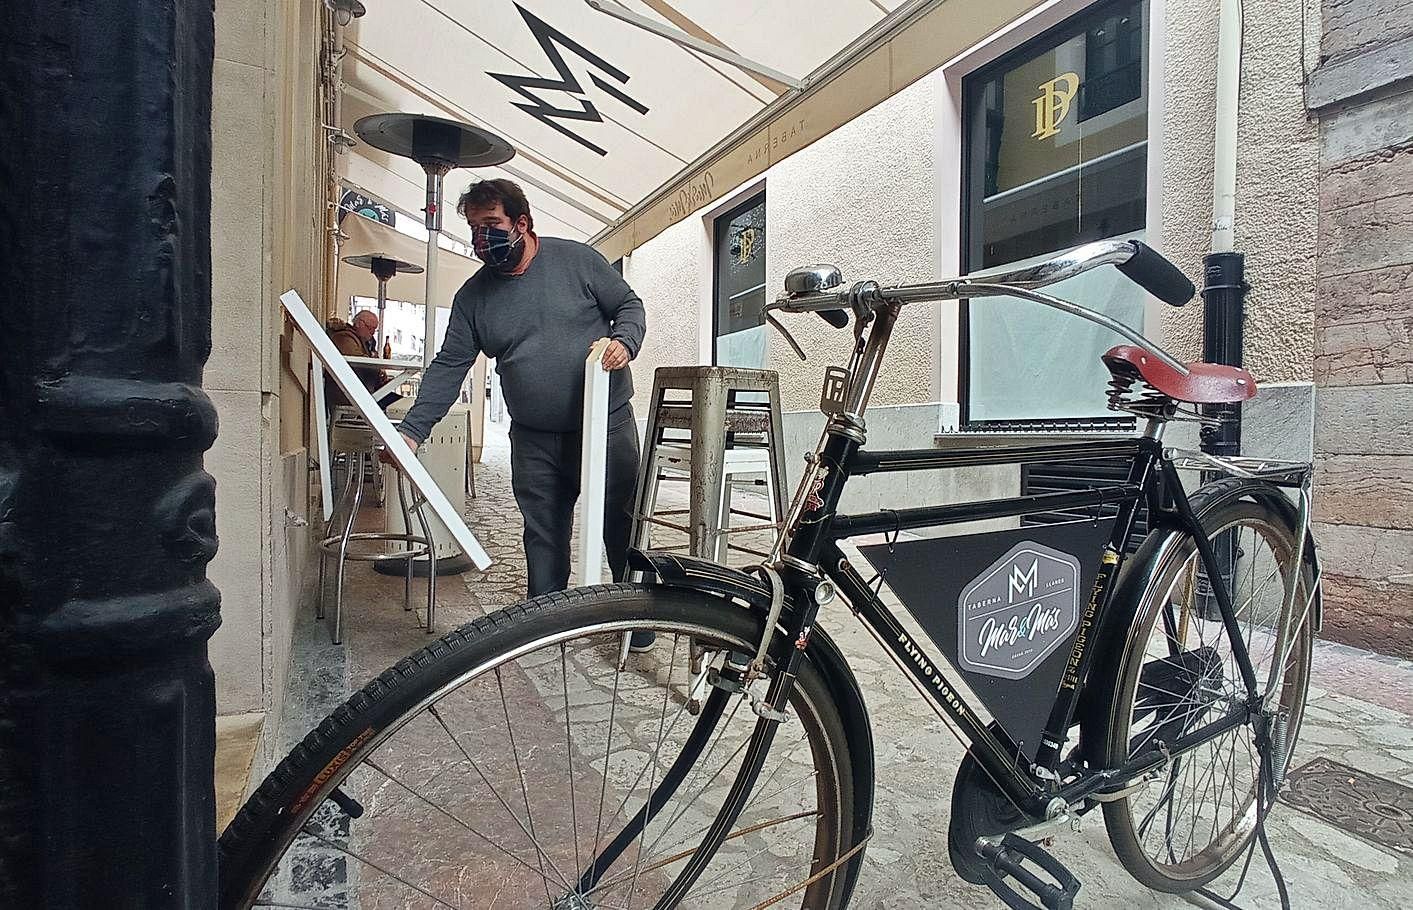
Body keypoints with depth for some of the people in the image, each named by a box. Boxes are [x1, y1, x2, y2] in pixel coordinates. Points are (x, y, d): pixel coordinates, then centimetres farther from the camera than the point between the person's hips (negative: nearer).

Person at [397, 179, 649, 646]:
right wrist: (411, 429, -7)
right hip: (534, 440, 3)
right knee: (543, 536, 9)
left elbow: (630, 305, 4)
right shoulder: (473, 295, 5)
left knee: (622, 525, 7)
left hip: (607, 425, -2)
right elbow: (449, 366, 3)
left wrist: (624, 342, -18)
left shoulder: (578, 260, -3)